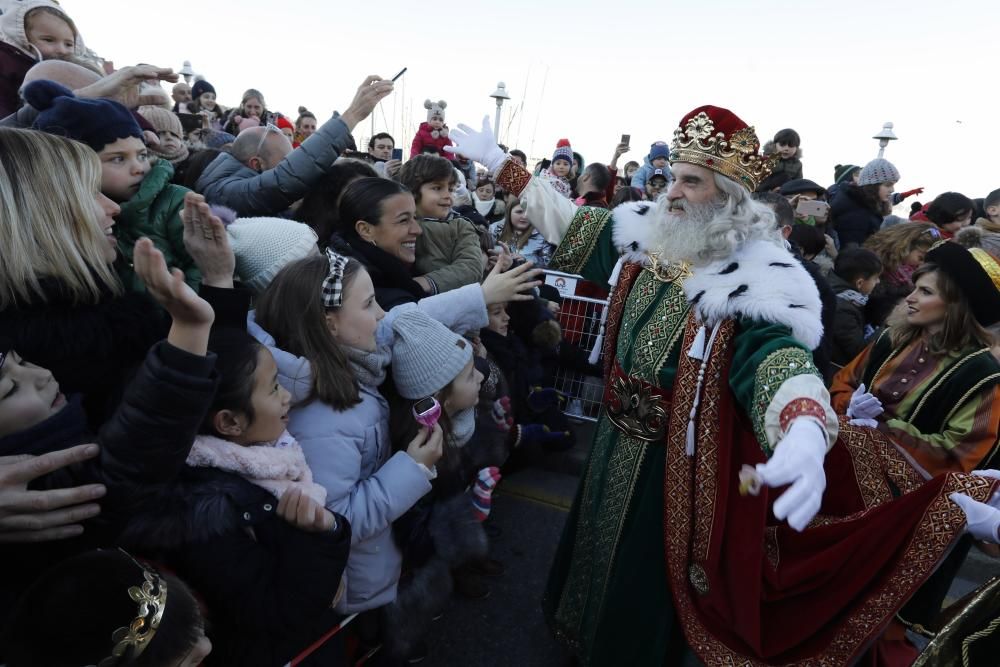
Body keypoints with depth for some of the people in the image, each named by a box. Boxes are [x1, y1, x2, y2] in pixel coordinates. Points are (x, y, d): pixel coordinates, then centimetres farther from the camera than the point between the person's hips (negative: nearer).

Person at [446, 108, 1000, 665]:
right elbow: (571, 224, 6)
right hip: (616, 434, 7)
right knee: (597, 539, 29)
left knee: (642, 569, 13)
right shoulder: (645, 235, -4)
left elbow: (778, 352, -38)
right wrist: (497, 161, 7)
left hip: (671, 457, -7)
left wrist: (806, 433, -60)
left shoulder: (758, 277, -23)